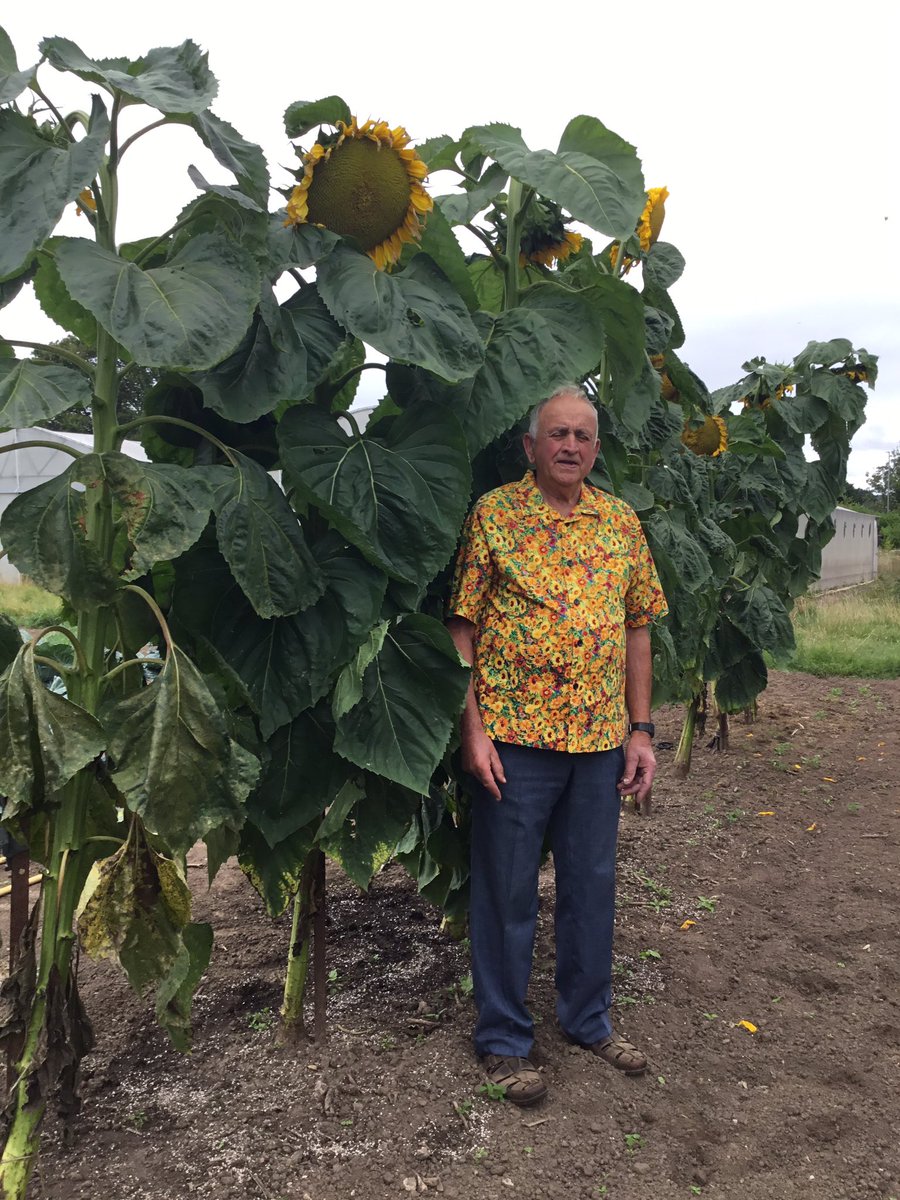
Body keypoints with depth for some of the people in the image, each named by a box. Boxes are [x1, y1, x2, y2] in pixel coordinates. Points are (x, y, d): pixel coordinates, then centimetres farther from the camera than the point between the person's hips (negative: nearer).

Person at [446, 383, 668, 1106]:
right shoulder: (494, 515, -4)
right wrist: (473, 728, -12)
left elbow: (637, 629, 11)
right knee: (506, 891, 8)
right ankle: (504, 1038, 27)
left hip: (601, 740, 4)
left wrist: (641, 730, 6)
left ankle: (589, 1018, 38)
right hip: (515, 737, -4)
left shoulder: (621, 522, 8)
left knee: (592, 884, 17)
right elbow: (463, 626, -5)